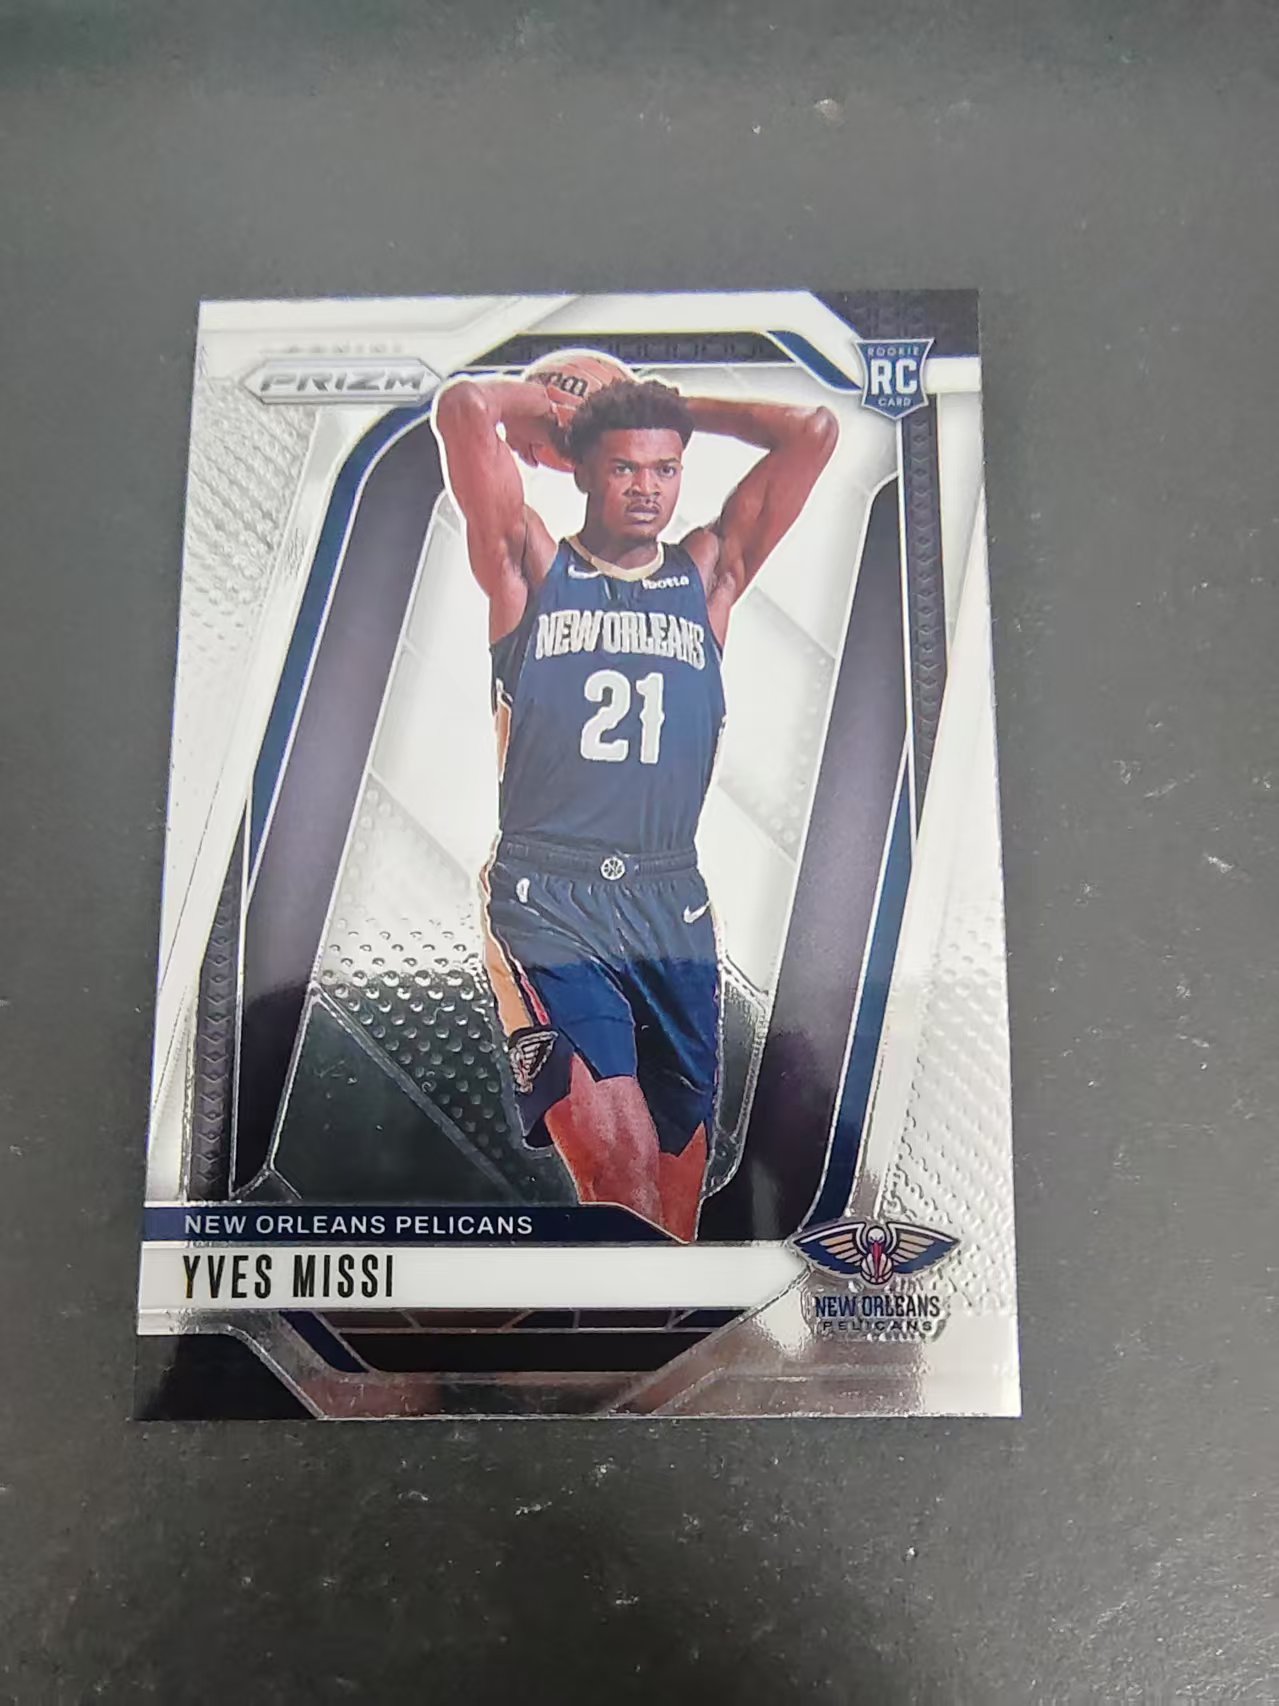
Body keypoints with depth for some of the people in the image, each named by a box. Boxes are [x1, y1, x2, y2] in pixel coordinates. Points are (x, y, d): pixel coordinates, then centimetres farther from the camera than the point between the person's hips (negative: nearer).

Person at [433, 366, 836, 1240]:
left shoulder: (708, 576, 14)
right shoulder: (532, 570, 7)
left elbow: (814, 432, 10)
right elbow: (465, 406, -5)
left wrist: (682, 407, 19)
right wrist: (544, 406, 14)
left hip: (673, 906, 3)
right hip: (547, 902, -3)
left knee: (677, 1184, 8)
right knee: (621, 1169, -18)